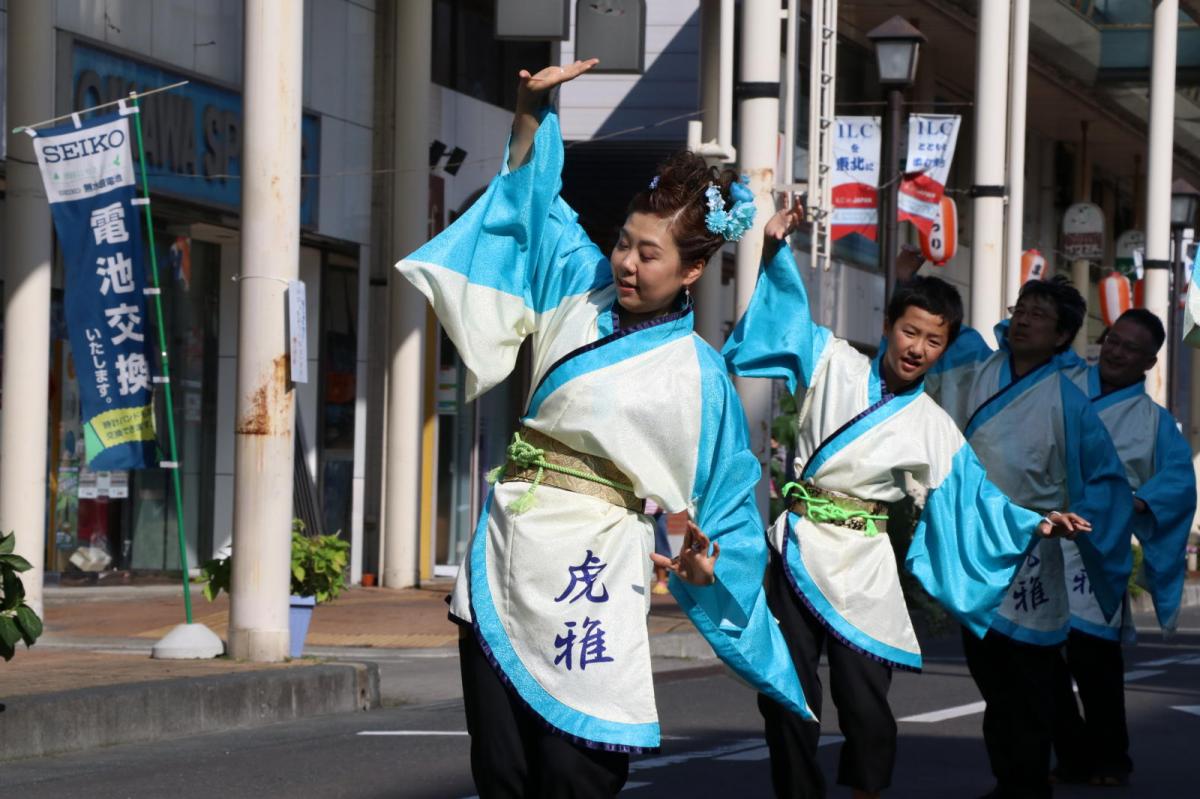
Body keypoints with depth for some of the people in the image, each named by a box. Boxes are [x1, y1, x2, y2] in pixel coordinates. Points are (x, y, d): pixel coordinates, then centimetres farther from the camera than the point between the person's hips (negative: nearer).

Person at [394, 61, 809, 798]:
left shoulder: (696, 375, -2)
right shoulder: (578, 291, 8)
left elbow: (723, 499, 0)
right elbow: (532, 198, 20)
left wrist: (705, 567, -17)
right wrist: (535, 109, 9)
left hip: (591, 574, -4)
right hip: (504, 560, 4)